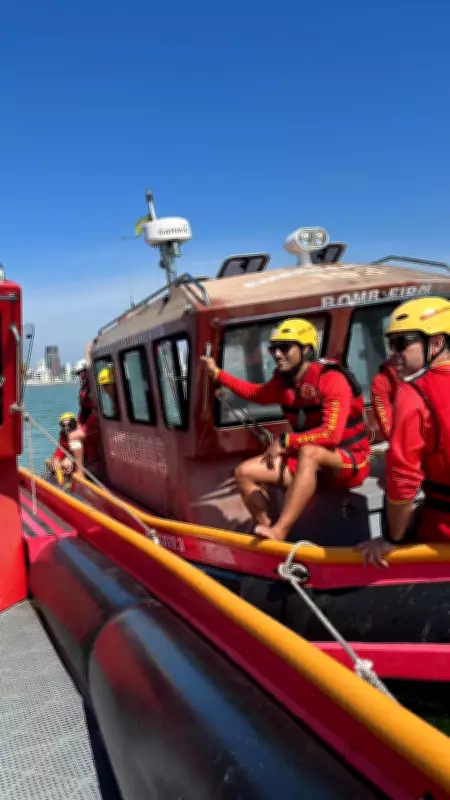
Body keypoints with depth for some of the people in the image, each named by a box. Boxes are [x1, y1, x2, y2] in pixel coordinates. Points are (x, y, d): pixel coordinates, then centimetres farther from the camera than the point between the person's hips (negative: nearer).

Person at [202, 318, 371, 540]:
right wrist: (217, 374, 19)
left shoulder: (332, 380, -21)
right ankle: (268, 535, -7)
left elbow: (331, 435, -29)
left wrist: (284, 441, -23)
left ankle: (279, 531, -39)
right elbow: (258, 393, 23)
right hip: (310, 461, 7)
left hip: (350, 459, -7)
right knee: (244, 473, -4)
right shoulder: (283, 381, 1)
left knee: (309, 452, -41)